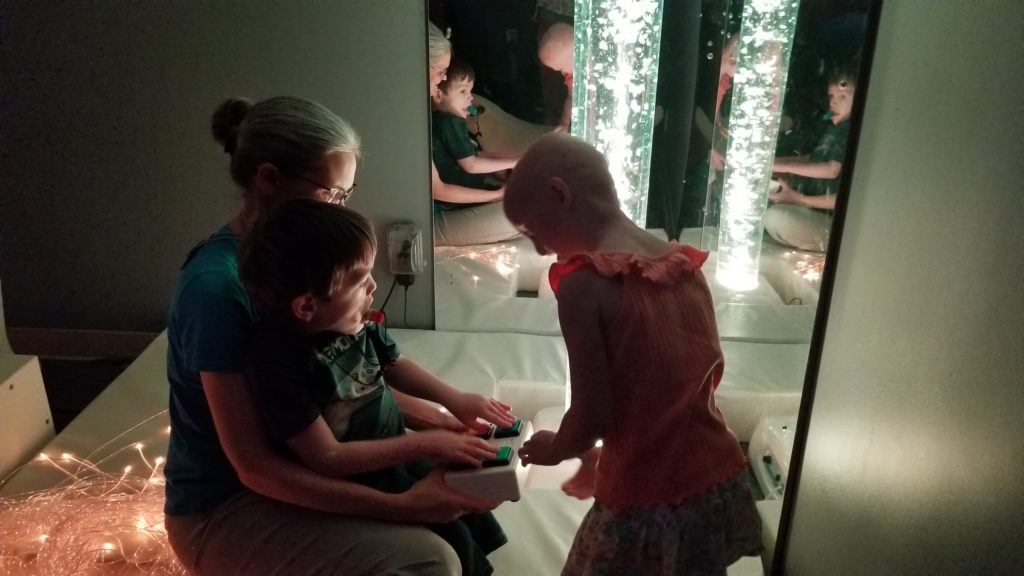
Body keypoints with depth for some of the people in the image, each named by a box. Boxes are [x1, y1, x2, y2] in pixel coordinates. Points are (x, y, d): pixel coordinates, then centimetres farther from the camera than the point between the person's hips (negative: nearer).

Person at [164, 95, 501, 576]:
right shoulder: (217, 286, -27)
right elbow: (254, 466, -26)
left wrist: (438, 421, -8)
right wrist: (402, 506, -30)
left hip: (296, 457, 8)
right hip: (224, 505, -8)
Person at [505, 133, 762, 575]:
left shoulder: (583, 283, -18)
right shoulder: (686, 264, 2)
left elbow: (591, 418, -19)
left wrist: (554, 448, 4)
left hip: (646, 502, -6)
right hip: (720, 483, 7)